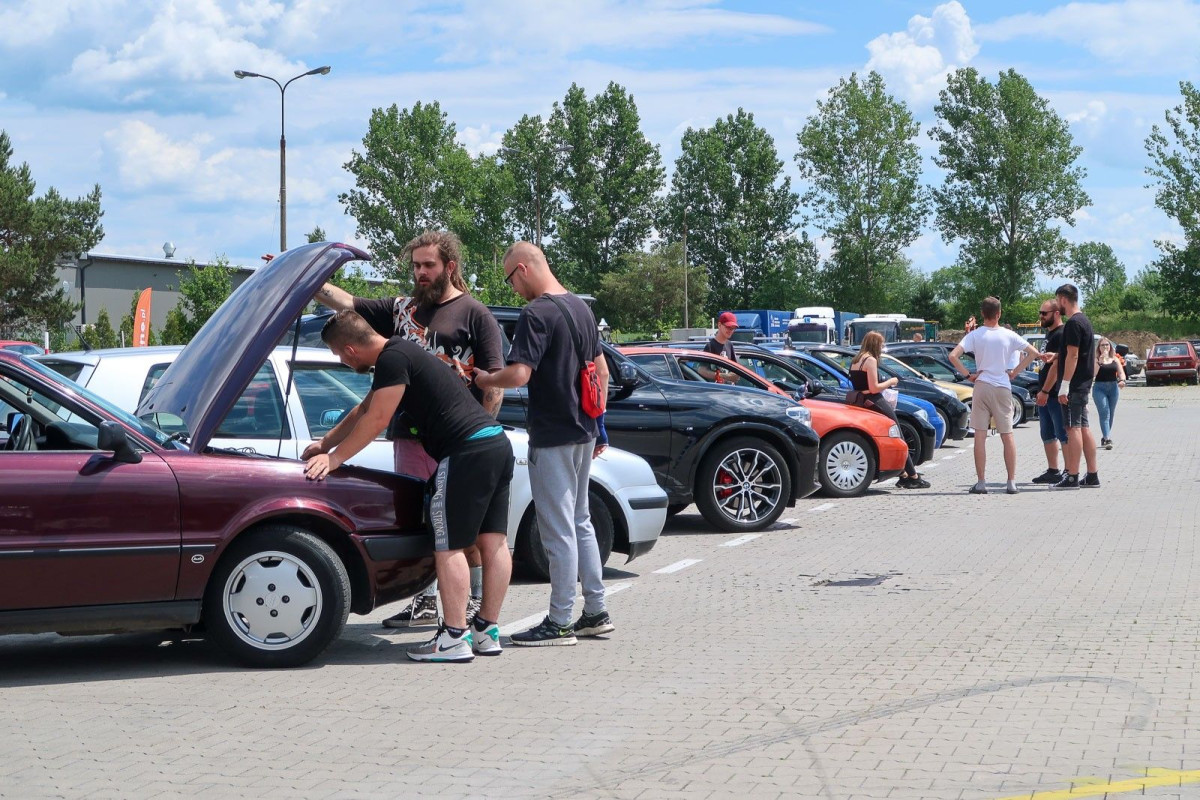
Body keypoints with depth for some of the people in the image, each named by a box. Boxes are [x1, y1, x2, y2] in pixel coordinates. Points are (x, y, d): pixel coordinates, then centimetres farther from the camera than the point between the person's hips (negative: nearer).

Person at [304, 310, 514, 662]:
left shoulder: (393, 359, -10)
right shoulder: (401, 353, 23)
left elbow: (375, 421, -11)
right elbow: (363, 411, 33)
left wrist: (333, 458, -3)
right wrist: (324, 444, 37)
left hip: (467, 453, -10)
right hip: (496, 442, 10)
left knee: (449, 546, -5)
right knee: (493, 541, 10)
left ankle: (454, 638, -4)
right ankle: (487, 631, 17)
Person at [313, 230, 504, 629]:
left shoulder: (474, 315, 0)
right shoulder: (402, 309, 16)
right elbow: (345, 303, 13)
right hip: (410, 437, 6)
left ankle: (477, 603, 10)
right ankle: (425, 603, 18)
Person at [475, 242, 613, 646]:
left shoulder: (536, 314, -17)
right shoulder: (581, 307, 11)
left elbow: (519, 374, -27)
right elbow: (602, 372, 17)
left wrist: (484, 379, -9)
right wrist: (597, 424, 22)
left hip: (551, 438, -9)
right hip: (582, 432, 9)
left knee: (558, 531, -3)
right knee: (580, 522, 17)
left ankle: (560, 622, 3)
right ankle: (596, 613, 21)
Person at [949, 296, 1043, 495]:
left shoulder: (975, 335, -4)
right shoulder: (1008, 335, 0)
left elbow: (953, 356, -14)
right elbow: (1034, 353, 3)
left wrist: (967, 374, -3)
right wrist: (1015, 371, 7)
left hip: (982, 387, -1)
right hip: (1003, 388, 1)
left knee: (980, 436, 2)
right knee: (1007, 436, 8)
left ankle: (981, 482, -1)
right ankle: (1012, 482, 6)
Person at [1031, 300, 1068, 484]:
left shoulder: (1061, 335, -14)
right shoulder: (1050, 334, 17)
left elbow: (1057, 365, -20)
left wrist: (1045, 391, -21)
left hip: (1056, 394, -10)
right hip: (1046, 394, 10)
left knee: (1063, 434, -7)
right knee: (1048, 434, 13)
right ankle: (1052, 471, 19)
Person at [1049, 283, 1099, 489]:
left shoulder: (1073, 323, -15)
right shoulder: (1084, 320, 16)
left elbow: (1073, 356, -19)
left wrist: (1064, 385, -20)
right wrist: (1055, 356, 30)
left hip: (1074, 385, -10)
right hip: (1084, 383, 10)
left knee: (1073, 428, -9)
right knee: (1083, 428, 11)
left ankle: (1072, 477, -10)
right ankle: (1092, 475, 14)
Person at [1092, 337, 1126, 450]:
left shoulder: (1115, 359, 11)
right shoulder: (1096, 360, 0)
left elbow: (1121, 373, 5)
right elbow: (1093, 373, -11)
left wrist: (1122, 380, -16)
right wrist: (1100, 361, -17)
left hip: (1113, 388, 4)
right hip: (1100, 388, -4)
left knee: (1110, 414, 9)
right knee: (1104, 413, -14)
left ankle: (1105, 438, 22)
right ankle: (1107, 439, -22)